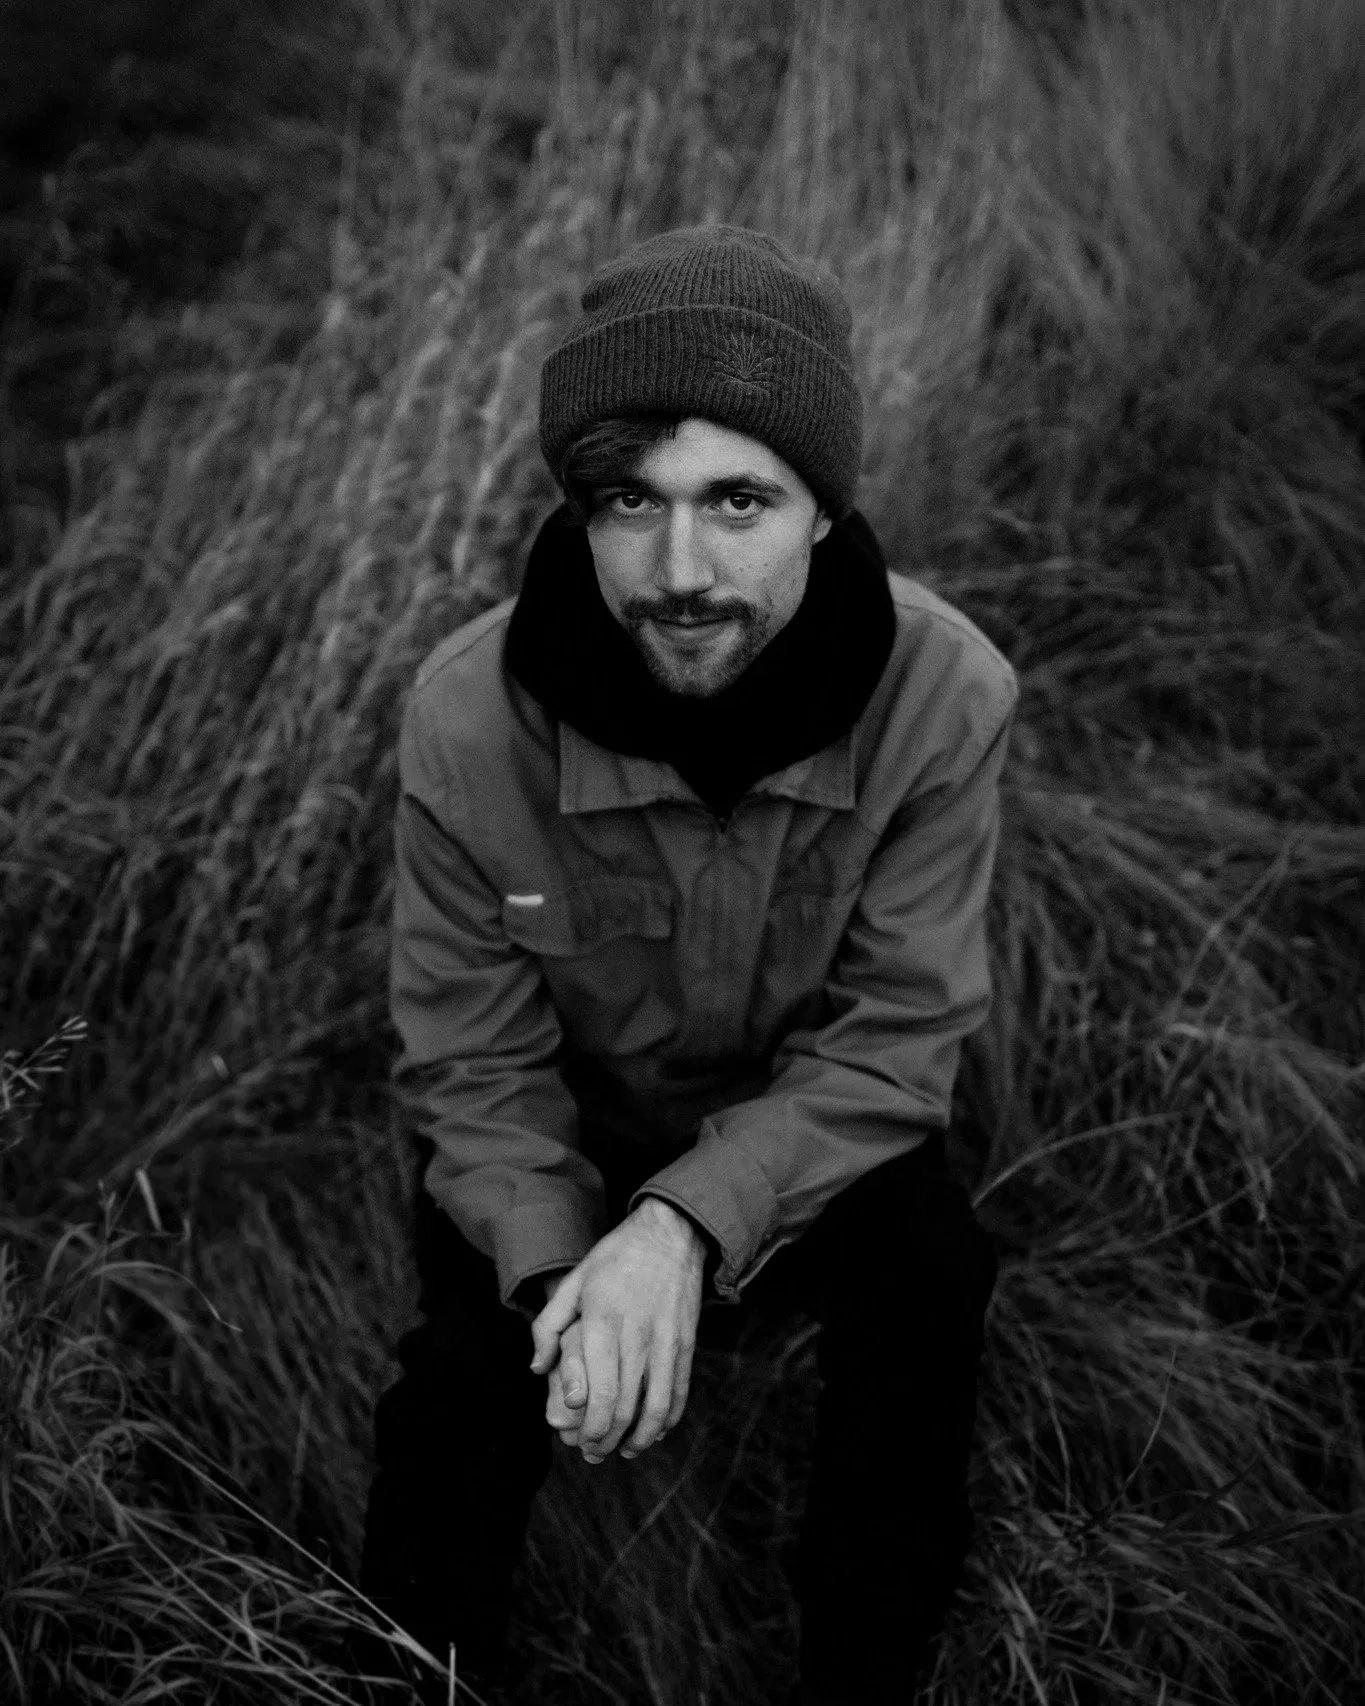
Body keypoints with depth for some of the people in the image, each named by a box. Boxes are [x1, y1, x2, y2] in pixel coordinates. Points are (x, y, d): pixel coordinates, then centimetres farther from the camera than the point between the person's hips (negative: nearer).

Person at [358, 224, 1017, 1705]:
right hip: (564, 1146, 0)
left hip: (813, 1137, 0)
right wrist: (562, 1267, -34)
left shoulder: (943, 694, -26)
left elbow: (892, 1041, -21)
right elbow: (472, 1068, -15)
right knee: (463, 1388, -23)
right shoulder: (467, 713, -25)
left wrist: (685, 1221, -36)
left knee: (927, 1274, -27)